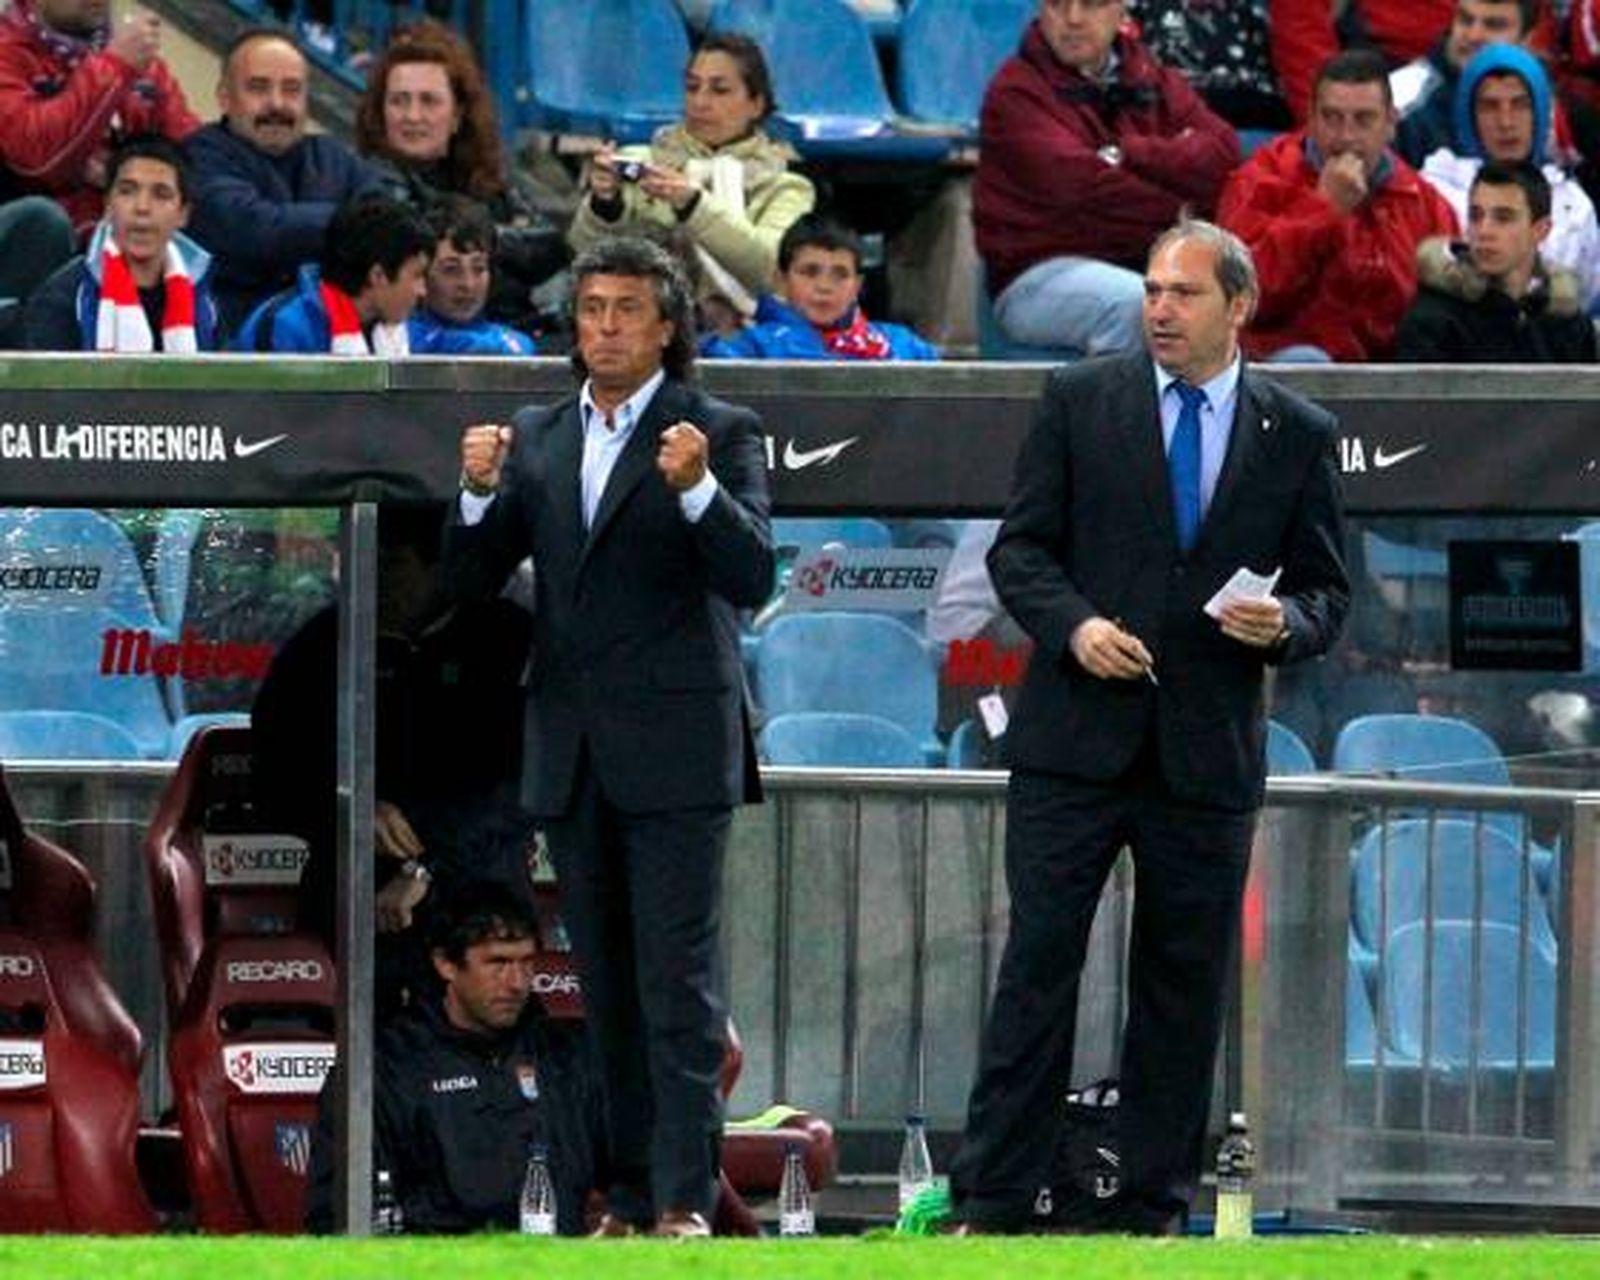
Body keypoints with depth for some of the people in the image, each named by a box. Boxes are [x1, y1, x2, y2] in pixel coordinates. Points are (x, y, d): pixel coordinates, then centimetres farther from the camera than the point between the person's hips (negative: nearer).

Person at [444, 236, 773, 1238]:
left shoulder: (718, 435, 0)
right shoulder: (537, 440, 14)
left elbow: (752, 579, -10)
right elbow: (474, 581, 10)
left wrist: (696, 489, -27)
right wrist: (480, 492, -9)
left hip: (674, 750, -5)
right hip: (573, 752, 5)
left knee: (678, 976, -10)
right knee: (609, 986, 8)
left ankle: (686, 1198, -14)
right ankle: (633, 1195, 11)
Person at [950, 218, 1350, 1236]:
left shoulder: (1298, 436, 6)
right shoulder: (1080, 401, 5)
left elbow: (1327, 589, 10)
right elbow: (1020, 547, 5)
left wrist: (1287, 625, -13)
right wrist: (1073, 624, -13)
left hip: (1209, 755, 1)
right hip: (1077, 733, -1)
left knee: (1184, 985, 6)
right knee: (1038, 966, -4)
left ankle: (1153, 1206, 13)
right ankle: (996, 1199, -2)